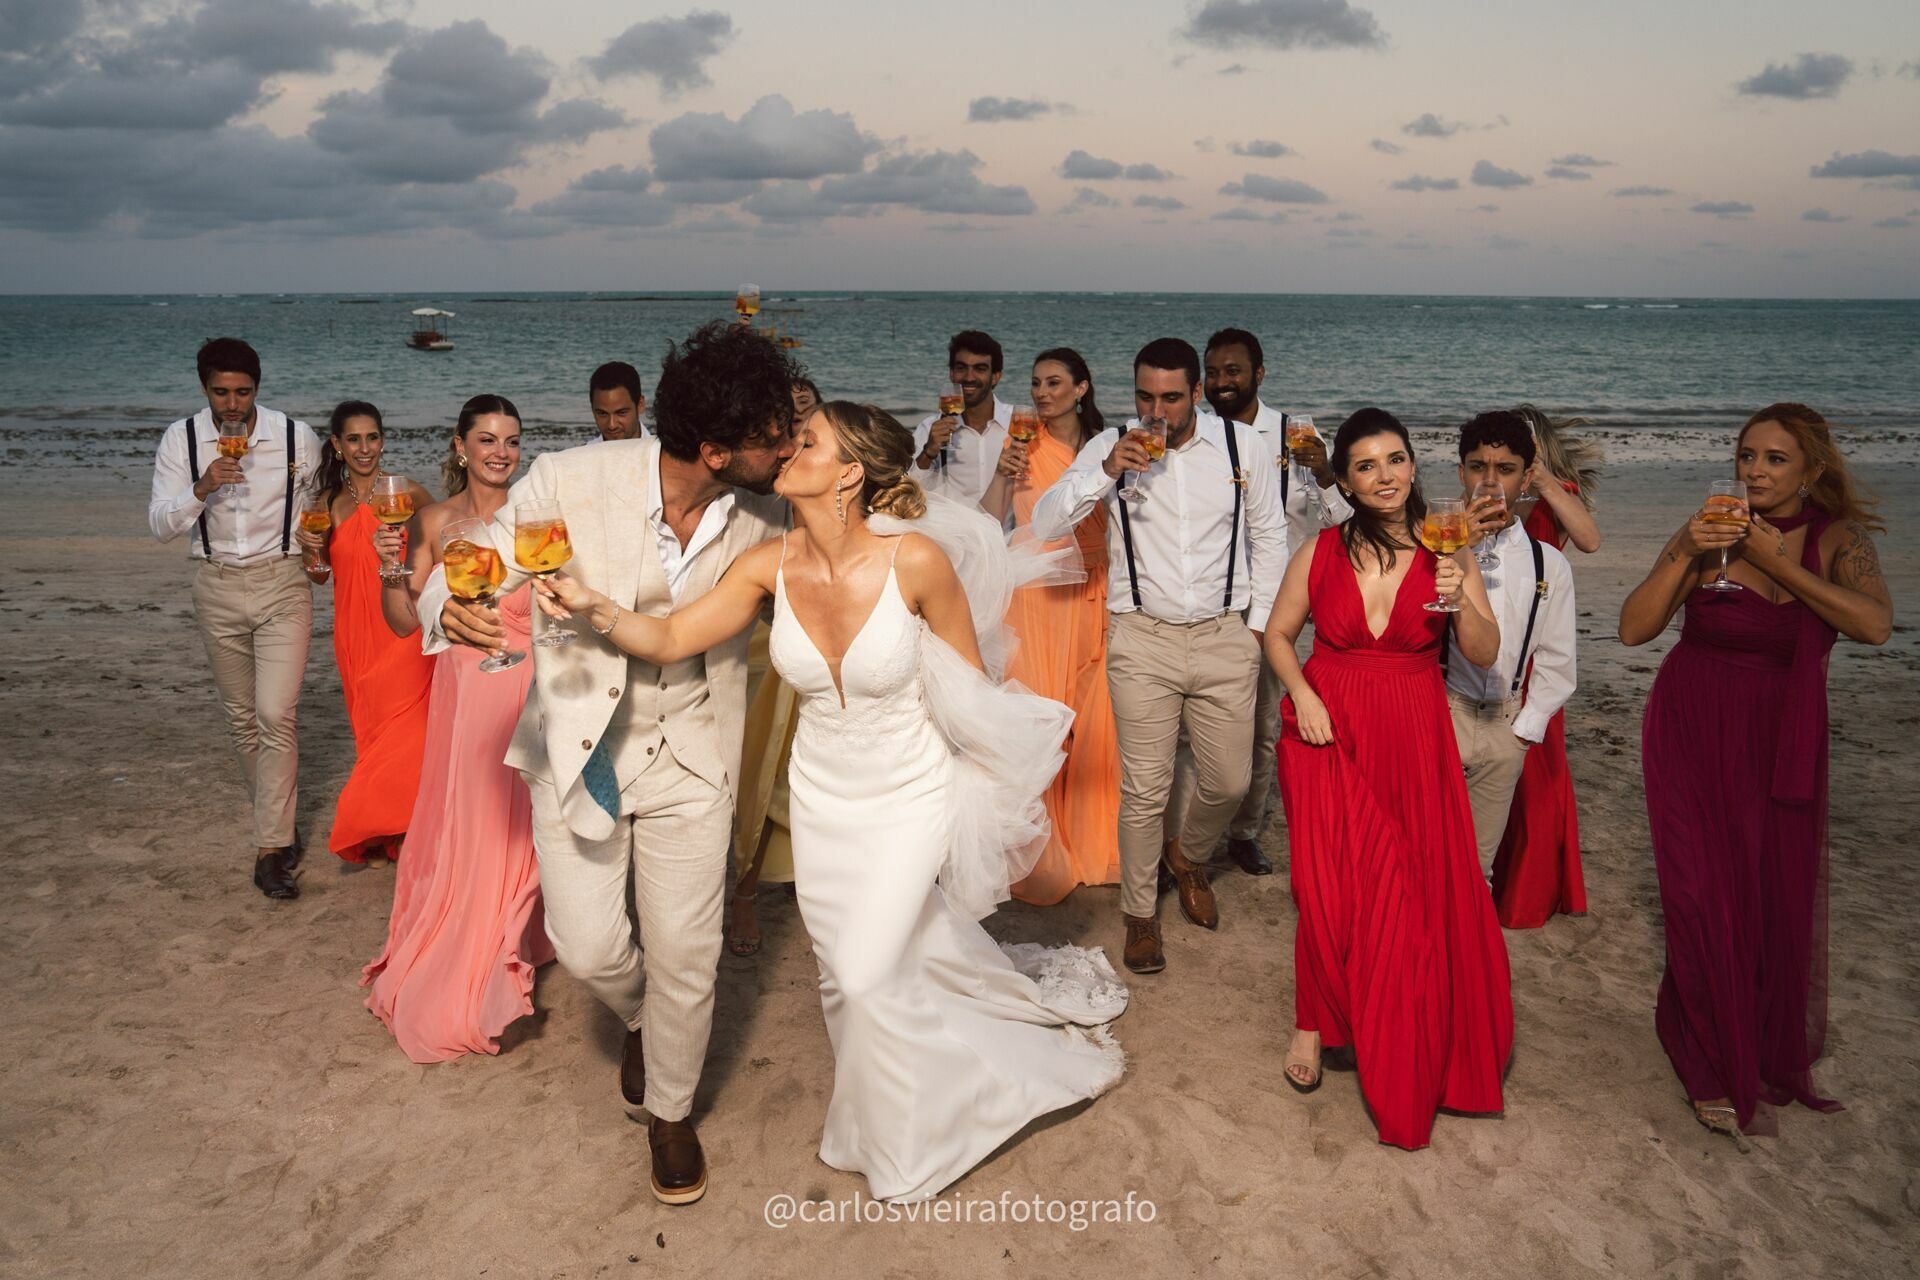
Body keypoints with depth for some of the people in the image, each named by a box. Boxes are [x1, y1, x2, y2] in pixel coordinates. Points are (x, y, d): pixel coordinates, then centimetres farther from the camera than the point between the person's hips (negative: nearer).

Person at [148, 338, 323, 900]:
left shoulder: (296, 436, -8)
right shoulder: (181, 439, -5)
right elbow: (160, 525, -9)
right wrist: (202, 488, -25)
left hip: (282, 582, -2)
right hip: (216, 586, 3)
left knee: (276, 716, -11)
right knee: (242, 718, 13)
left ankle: (271, 848, -5)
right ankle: (278, 819, 33)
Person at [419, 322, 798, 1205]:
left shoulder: (761, 513, -13)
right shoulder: (570, 482, -23)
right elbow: (462, 577, -16)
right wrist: (453, 612, -38)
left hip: (690, 755, 1)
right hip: (577, 748, -1)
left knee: (685, 956, 6)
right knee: (589, 947, 4)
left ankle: (670, 1112, 35)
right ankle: (638, 1018, 43)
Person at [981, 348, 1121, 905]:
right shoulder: (1024, 445, 0)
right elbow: (989, 523, -6)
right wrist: (1003, 474, -19)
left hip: (1091, 596, 2)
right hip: (1034, 595, -2)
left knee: (1092, 716, 5)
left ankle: (1089, 843, 23)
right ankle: (1040, 853, 11)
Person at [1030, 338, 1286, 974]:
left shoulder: (1243, 444, -1)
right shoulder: (1111, 446, -4)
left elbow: (1268, 537, 10)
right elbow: (1043, 524, -10)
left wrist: (1260, 624, 8)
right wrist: (1106, 472, -23)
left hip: (1224, 636, 2)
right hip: (1143, 638, -1)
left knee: (1229, 782, 10)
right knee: (1144, 790, 3)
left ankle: (1186, 857, 43)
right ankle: (1140, 912, 25)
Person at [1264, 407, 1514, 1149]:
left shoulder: (1446, 551, -1)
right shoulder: (1322, 552, -3)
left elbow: (1485, 656, -3)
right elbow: (1278, 633, 8)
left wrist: (1459, 601, -21)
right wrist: (1301, 694, -8)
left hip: (1412, 738, 1)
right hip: (1329, 729, -1)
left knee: (1413, 898, 3)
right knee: (1331, 888, -7)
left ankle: (1405, 1062, 26)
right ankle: (1315, 1020, 19)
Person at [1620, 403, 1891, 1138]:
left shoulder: (1836, 537, -4)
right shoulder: (1709, 529, -6)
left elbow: (1874, 625, -22)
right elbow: (1634, 629, -11)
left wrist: (1780, 563, -22)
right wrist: (1683, 557, -23)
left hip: (1781, 739, 1)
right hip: (1691, 731, -1)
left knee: (1780, 899, 7)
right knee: (1706, 895, -1)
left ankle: (1769, 1052, 32)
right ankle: (1718, 1070, 16)